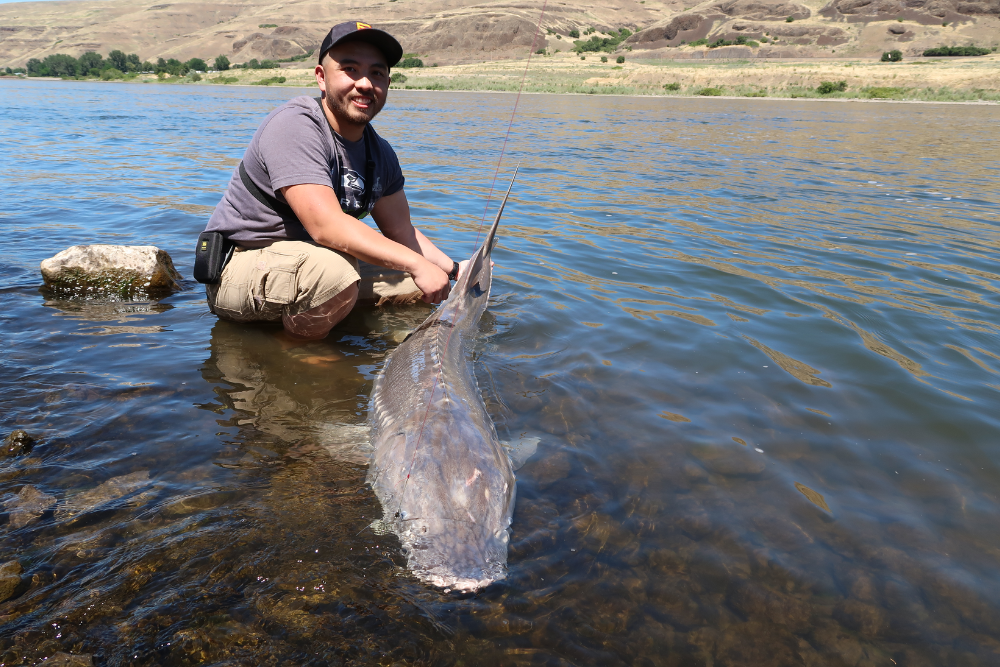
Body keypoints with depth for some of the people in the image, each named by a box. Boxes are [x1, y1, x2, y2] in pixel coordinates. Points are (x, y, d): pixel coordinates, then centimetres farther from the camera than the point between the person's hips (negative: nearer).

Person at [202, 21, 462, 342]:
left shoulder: (381, 154, 6)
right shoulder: (295, 126, -21)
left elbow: (401, 230, 12)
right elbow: (326, 226, -32)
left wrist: (455, 269, -1)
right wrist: (416, 264, -31)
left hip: (313, 264, 8)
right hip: (241, 270, -8)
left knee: (419, 285, 6)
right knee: (334, 271, -38)